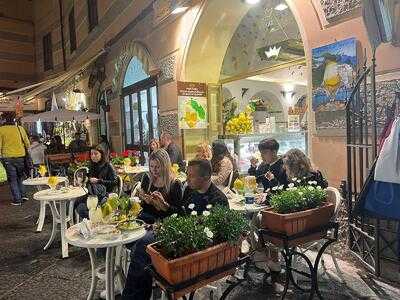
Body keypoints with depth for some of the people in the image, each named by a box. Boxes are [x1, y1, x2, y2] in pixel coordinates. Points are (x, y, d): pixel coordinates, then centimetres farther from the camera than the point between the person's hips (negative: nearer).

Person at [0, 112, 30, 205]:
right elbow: (27, 144, 5)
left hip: (8, 157, -2)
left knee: (12, 179, 6)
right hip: (20, 156, 2)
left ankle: (17, 199, 9)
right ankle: (23, 195, 17)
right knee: (20, 177, 20)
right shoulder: (20, 128, 0)